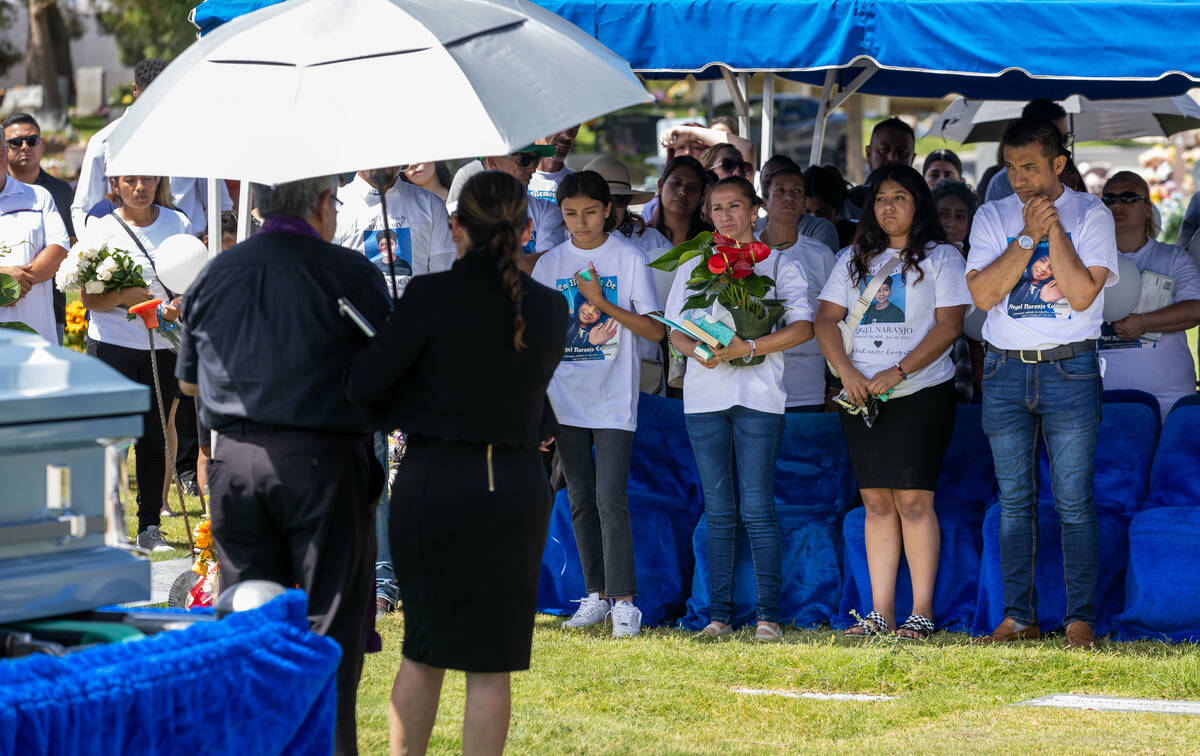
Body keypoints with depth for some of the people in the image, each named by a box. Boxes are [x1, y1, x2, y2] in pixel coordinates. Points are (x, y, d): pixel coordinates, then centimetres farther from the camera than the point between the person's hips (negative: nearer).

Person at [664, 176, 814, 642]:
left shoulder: (779, 265, 5)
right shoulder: (692, 268, 15)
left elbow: (803, 328, -5)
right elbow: (675, 331, 14)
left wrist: (748, 348, -15)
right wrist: (698, 351, -9)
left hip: (758, 395, -3)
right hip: (704, 394, 3)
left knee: (756, 507, -8)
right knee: (718, 511, 3)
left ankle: (768, 614, -5)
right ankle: (720, 614, 5)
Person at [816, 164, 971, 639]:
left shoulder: (940, 257, 2)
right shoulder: (855, 260, 16)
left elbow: (949, 325, -7)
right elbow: (826, 320, 11)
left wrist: (896, 373, -16)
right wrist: (847, 371, -7)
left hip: (922, 392, -4)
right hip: (861, 395, 4)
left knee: (913, 500, -9)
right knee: (876, 502, 3)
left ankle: (922, 613, -6)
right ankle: (881, 613, 4)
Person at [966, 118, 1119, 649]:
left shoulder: (1090, 215, 1)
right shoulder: (992, 217, 8)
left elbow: (1083, 293, -11)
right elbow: (983, 293, -5)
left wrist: (1053, 229, -11)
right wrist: (1029, 236, -10)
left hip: (1070, 368, -2)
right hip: (1005, 370, 3)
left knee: (1074, 501, -3)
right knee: (1014, 501, 4)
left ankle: (1080, 617, 1)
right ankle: (1018, 616, 9)